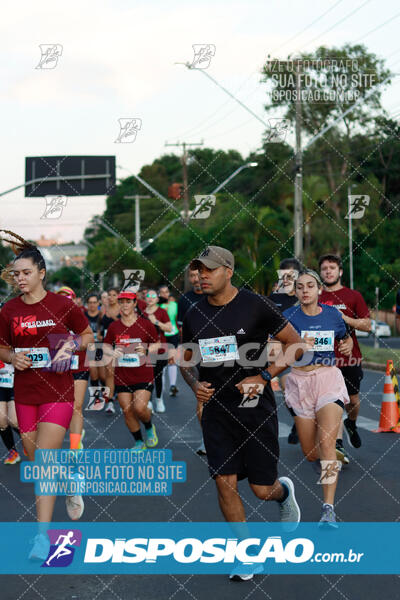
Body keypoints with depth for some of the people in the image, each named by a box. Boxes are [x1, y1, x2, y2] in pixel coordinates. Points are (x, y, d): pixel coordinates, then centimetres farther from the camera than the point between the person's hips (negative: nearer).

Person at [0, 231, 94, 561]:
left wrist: (71, 346, -13)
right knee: (36, 460, 13)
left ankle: (42, 534, -8)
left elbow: (88, 335, 6)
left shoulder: (63, 305, -6)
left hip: (57, 392, -4)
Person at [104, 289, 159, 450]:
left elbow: (157, 345, 6)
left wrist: (146, 350, -13)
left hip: (143, 375, -3)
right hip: (122, 376, 3)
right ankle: (139, 442, 20)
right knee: (127, 411, 2)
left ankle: (149, 428, 17)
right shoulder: (113, 327, 5)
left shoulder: (146, 324, -2)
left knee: (140, 407, -16)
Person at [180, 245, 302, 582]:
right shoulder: (194, 315, 3)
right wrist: (195, 384, -4)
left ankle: (283, 491, 39)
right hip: (216, 409, 3)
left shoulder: (255, 306, -9)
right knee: (225, 483, -2)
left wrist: (263, 377, -14)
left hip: (256, 408, -3)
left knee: (262, 489, 1)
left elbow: (295, 343, -4)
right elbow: (187, 360, 18)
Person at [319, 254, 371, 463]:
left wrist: (345, 318, -14)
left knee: (353, 400, 10)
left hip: (351, 357, 0)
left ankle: (351, 424, 42)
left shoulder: (353, 296, 3)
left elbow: (367, 325, -1)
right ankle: (338, 444, -9)